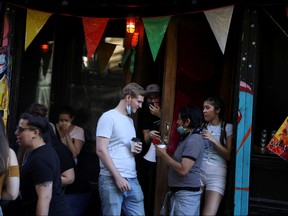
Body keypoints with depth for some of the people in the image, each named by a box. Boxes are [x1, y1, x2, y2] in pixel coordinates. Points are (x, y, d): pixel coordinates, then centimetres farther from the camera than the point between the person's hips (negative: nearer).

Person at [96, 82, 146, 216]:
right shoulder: (108, 117, -6)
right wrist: (118, 177, -16)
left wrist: (136, 148, 5)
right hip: (111, 180, -8)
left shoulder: (130, 120, 19)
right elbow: (101, 150, -14)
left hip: (132, 179, 8)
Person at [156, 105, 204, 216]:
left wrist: (164, 154, -16)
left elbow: (183, 170, -25)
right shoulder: (187, 137, 15)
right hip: (178, 191, 10)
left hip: (187, 194, -10)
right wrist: (165, 153, 6)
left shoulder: (194, 140, -18)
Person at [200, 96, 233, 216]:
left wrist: (213, 140, -11)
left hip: (216, 173, -3)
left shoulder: (227, 128, 2)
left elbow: (230, 156, -3)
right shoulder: (202, 126, 12)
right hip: (198, 170, 3)